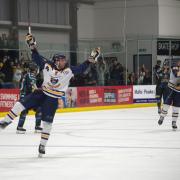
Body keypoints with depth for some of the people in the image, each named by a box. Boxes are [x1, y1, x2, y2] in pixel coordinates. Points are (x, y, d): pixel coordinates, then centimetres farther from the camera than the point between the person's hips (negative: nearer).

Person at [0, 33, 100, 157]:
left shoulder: (69, 71, -10)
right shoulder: (47, 65, -8)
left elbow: (81, 68, -10)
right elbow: (37, 58, 2)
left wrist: (91, 60, -19)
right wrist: (33, 46, -6)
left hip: (53, 99, -1)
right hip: (42, 92, 1)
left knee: (47, 122, -1)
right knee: (21, 104, -11)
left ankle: (43, 145, 9)